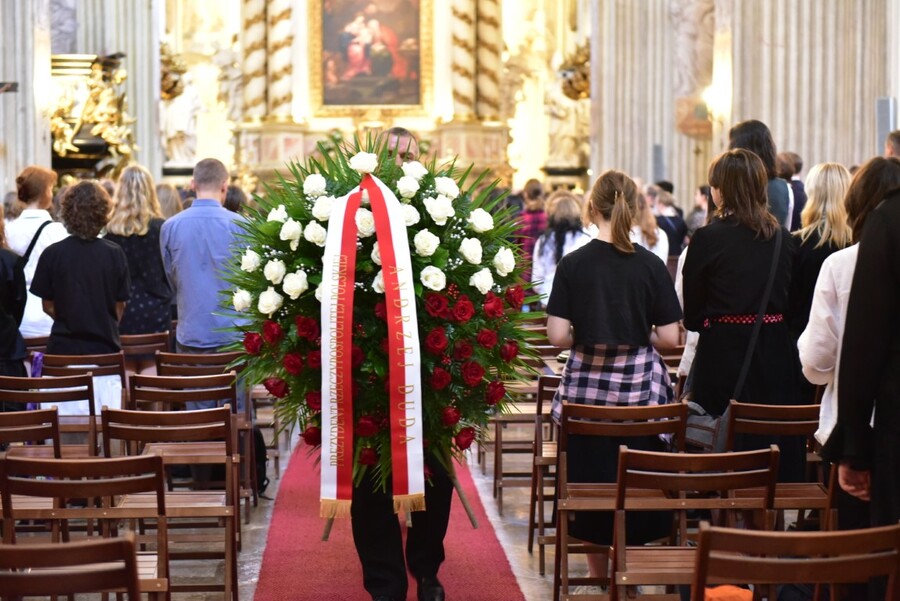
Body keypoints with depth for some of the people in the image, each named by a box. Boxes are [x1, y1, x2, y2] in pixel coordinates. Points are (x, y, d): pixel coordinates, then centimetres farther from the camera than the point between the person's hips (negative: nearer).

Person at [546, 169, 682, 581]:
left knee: (591, 481, 11)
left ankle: (600, 577, 20)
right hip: (640, 386, 0)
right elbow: (669, 338, -5)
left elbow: (558, 336, -9)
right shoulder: (651, 265, -4)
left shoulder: (573, 264, -5)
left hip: (586, 386, 0)